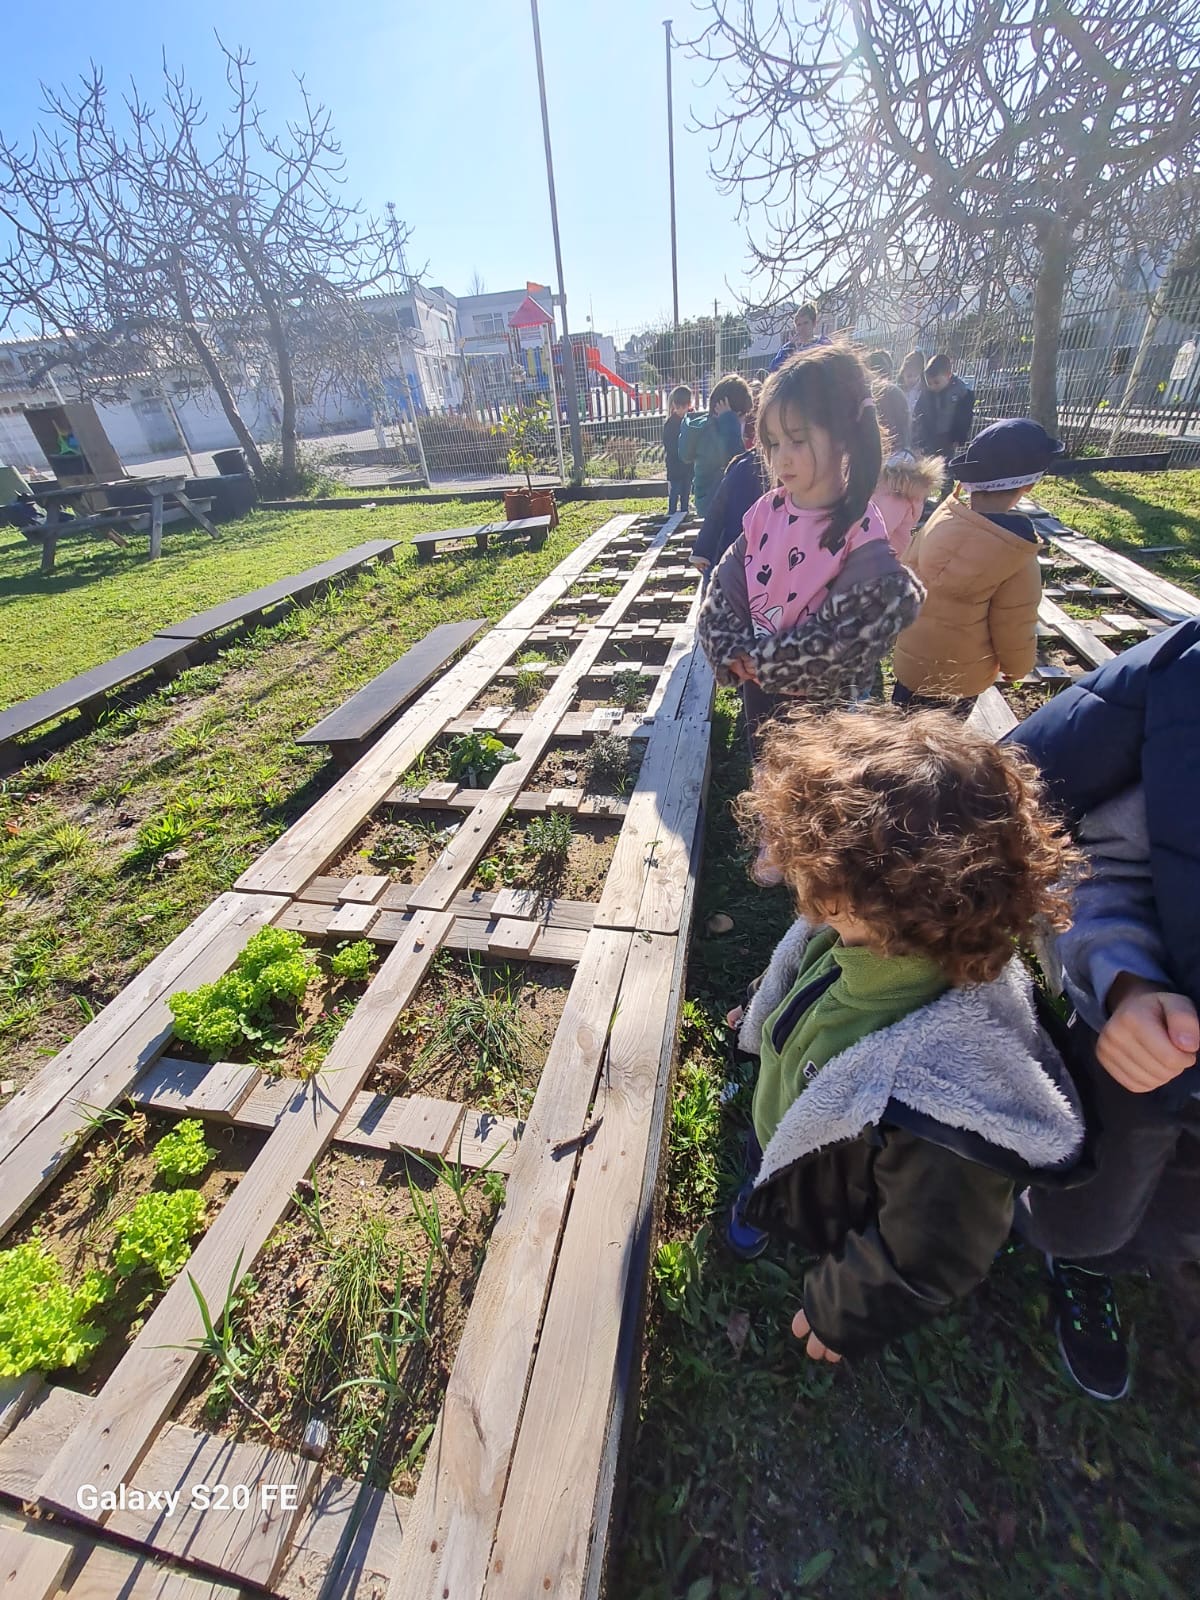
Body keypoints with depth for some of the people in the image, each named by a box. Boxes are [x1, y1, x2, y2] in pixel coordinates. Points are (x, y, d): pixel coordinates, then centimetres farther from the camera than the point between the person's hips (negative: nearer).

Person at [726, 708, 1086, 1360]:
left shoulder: (948, 1093, -48)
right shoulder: (856, 937, -29)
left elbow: (927, 1257, -28)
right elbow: (797, 984, -4)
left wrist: (842, 1316, -9)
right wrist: (761, 1016, 16)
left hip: (832, 1225, -5)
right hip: (786, 1145, 5)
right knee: (759, 1191, 36)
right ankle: (762, 1201, 66)